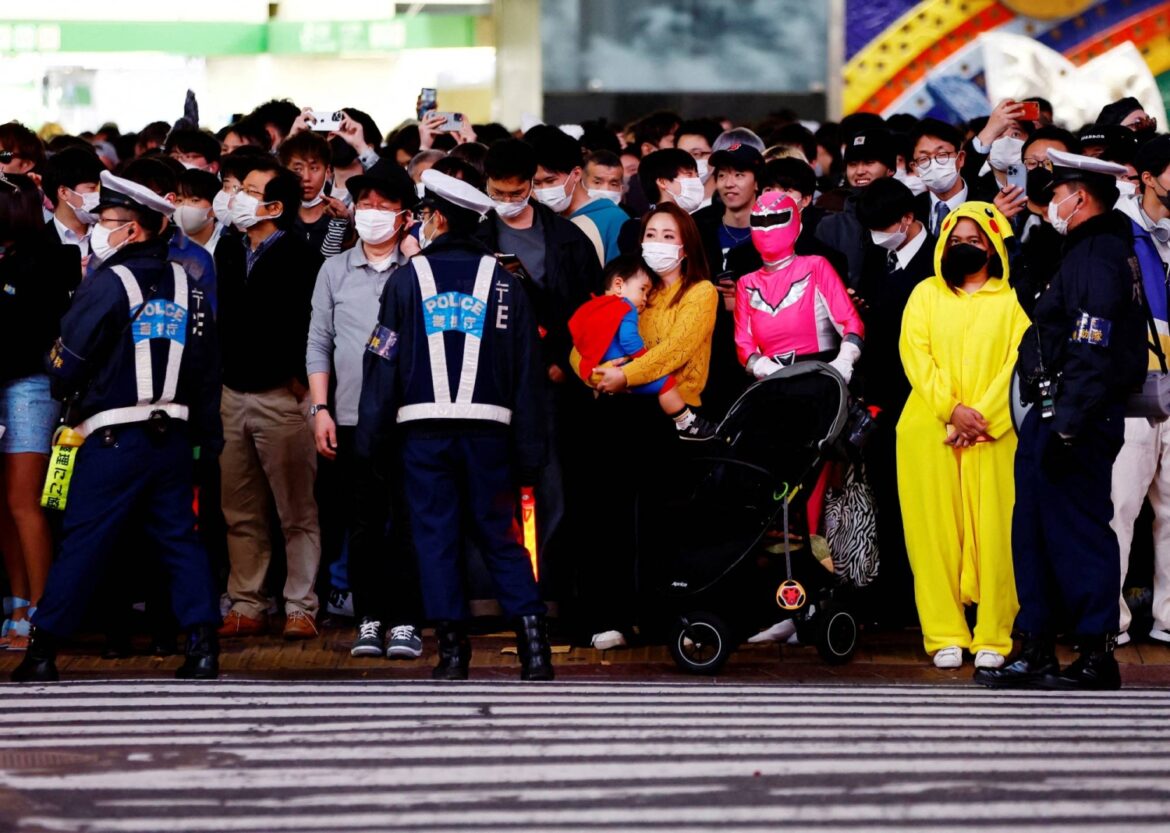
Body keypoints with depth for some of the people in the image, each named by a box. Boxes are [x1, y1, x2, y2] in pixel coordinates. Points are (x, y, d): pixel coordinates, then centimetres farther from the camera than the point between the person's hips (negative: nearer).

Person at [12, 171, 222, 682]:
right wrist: (209, 436, 18)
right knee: (179, 538, 8)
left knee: (81, 540, -1)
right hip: (174, 436, 5)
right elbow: (208, 369, 13)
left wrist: (64, 392, 14)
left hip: (114, 438, -5)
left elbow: (67, 361, -8)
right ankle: (202, 644, -1)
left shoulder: (108, 284, -9)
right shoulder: (187, 287, 10)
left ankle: (43, 652, 1)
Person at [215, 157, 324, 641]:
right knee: (240, 514, 9)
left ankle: (300, 609, 2)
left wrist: (300, 379, -10)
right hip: (234, 395, 7)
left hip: (282, 397, -7)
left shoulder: (302, 259, -11)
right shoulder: (227, 254, 11)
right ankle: (247, 607, 15)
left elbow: (316, 325, -13)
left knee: (296, 512, 0)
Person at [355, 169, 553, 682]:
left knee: (436, 537, 3)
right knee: (500, 537, 6)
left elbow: (382, 364, 0)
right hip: (489, 428, 2)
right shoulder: (504, 283, 7)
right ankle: (532, 638, -7)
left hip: (424, 428, -2)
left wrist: (371, 441, 5)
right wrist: (529, 450, 10)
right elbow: (529, 370, 7)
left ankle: (452, 648, -2)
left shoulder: (408, 279, 1)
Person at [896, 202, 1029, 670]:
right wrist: (952, 408, -11)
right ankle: (945, 636, -2)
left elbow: (1018, 362, 0)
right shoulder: (926, 294, 15)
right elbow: (915, 354, 3)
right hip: (930, 431, 2)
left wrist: (982, 416, -12)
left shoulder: (1012, 299, 10)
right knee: (935, 531, -3)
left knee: (994, 532, -5)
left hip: (994, 434, -1)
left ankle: (993, 638, -3)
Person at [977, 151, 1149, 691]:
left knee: (1078, 534, -6)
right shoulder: (1087, 253, 17)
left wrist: (1066, 428, -26)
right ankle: (1036, 652, 19)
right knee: (1035, 531, 14)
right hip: (1056, 414, 11)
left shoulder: (1098, 258, -15)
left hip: (1078, 418, -11)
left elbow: (1091, 356, -23)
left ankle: (1096, 659, -3)